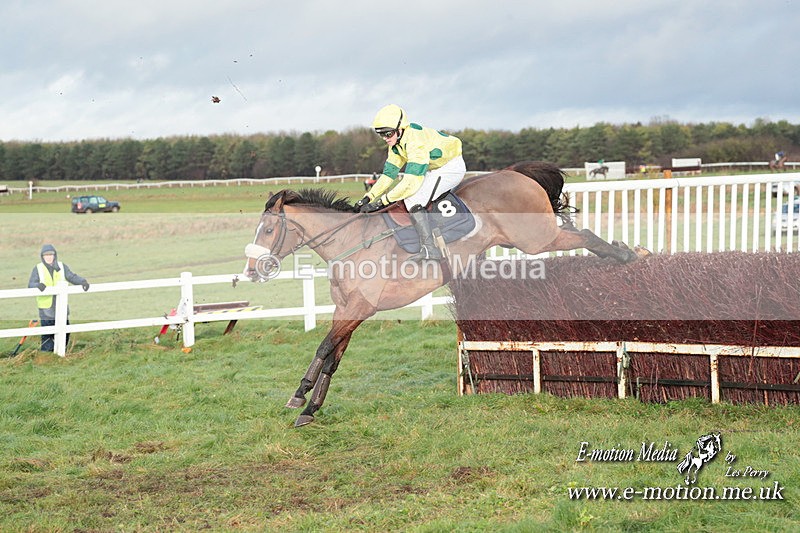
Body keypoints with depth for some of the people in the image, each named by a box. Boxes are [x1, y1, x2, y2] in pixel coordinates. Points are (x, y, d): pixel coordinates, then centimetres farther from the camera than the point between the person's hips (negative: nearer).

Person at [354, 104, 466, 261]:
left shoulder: (415, 141, -31)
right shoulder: (396, 142, 0)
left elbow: (412, 181, -37)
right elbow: (389, 173, 6)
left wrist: (382, 201, -37)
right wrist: (369, 196, -6)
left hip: (452, 167, -10)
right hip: (435, 168, 11)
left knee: (412, 198, -23)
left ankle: (429, 249, -23)